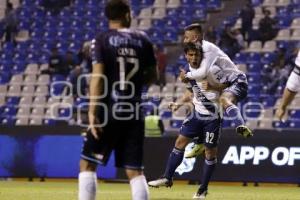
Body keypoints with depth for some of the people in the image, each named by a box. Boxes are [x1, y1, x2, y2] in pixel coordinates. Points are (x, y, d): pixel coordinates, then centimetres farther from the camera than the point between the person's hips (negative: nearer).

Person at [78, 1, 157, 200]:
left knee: (87, 164, 5)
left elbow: (98, 77, -12)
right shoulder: (143, 39, 7)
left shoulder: (102, 40, -3)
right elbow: (153, 76, 14)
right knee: (135, 170, 6)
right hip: (134, 113, 3)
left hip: (109, 111, -3)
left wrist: (92, 112, -14)